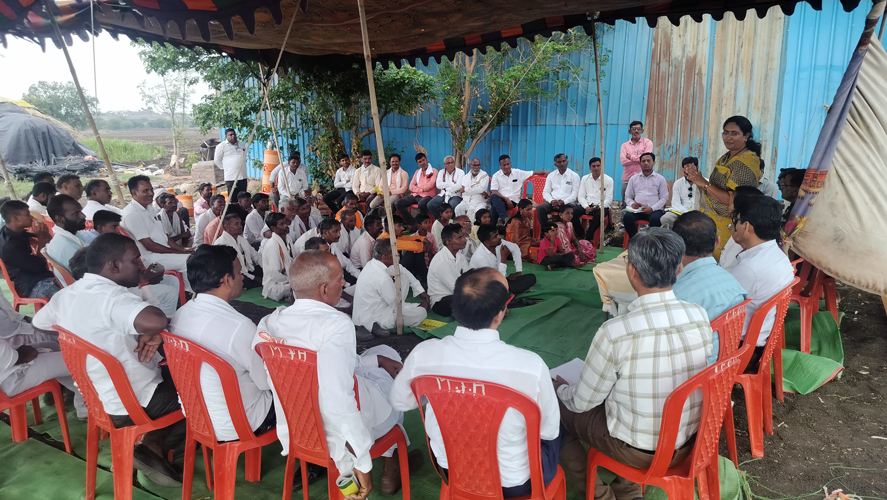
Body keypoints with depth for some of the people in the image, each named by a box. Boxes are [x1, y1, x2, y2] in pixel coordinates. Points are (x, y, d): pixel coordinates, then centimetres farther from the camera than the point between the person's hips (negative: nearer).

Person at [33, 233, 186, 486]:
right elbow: (156, 321, -47)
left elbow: (39, 322, 22)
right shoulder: (112, 296, -28)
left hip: (97, 396, 9)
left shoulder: (65, 295, 0)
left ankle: (153, 444, 14)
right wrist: (151, 332, -24)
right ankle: (155, 447, 4)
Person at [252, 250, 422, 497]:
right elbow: (338, 403, -37)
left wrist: (376, 360, 11)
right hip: (334, 433, -6)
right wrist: (362, 464, -26)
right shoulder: (336, 324, -30)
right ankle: (390, 469, 39)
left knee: (386, 355, 22)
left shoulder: (271, 321, -7)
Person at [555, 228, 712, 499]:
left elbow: (581, 402, -15)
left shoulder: (614, 332, -29)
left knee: (556, 405, 15)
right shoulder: (701, 316, -14)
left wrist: (560, 388, 8)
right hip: (688, 441, 5)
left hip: (637, 452, -5)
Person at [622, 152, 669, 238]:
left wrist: (652, 208, -10)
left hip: (654, 210, -1)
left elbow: (664, 197, 7)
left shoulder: (660, 179, 13)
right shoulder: (633, 179, 19)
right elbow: (628, 196, 19)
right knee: (627, 217, -32)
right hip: (637, 210, 2)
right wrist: (632, 203, -6)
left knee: (655, 219, -37)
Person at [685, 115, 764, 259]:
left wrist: (704, 183, -19)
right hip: (710, 219, 8)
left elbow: (733, 200, -22)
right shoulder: (728, 156, 11)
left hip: (724, 224, -8)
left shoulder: (746, 162, -15)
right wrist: (697, 179, -3)